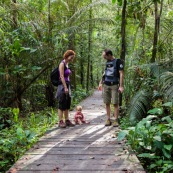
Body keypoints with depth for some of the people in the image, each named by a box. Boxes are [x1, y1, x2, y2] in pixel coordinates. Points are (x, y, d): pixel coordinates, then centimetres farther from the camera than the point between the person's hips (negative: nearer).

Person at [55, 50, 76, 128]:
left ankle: (67, 120, 18)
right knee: (61, 105, -4)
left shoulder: (67, 64, 14)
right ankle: (61, 121, 1)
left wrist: (68, 87, 14)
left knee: (67, 104, 11)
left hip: (67, 85, 9)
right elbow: (62, 76, -17)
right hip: (62, 86, -9)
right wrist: (65, 87, -20)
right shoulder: (62, 64, -11)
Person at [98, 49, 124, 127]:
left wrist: (121, 86, -15)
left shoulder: (118, 61, -5)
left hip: (114, 85, -6)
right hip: (106, 85, 6)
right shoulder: (107, 62, 14)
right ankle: (108, 119, 12)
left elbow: (121, 74, -9)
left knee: (115, 103, -5)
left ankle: (116, 120, 0)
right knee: (107, 103, 5)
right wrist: (100, 83, 20)